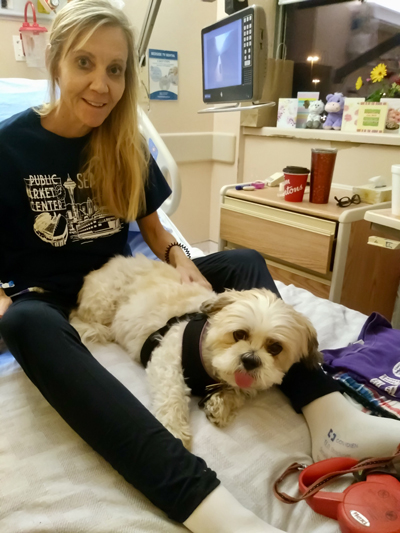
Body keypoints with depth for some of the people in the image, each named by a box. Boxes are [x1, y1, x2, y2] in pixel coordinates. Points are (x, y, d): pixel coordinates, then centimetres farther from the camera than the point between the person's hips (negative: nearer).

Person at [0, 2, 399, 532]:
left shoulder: (126, 144, 3)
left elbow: (151, 223, 11)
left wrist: (178, 256, -10)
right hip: (48, 298, -3)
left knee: (244, 263, -15)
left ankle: (327, 412, -33)